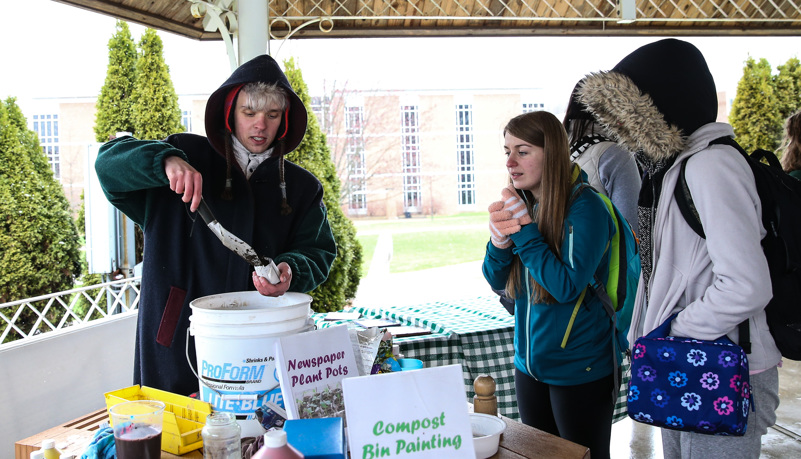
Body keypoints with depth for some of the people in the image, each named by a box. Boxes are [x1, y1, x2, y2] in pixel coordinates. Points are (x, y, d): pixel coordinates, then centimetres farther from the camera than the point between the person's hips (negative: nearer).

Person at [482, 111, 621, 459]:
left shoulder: (585, 207, -17)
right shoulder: (525, 205, 2)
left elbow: (567, 287, -24)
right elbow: (497, 281, 4)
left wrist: (525, 230, -23)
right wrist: (499, 241, -17)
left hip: (579, 371, -6)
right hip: (529, 364, 7)